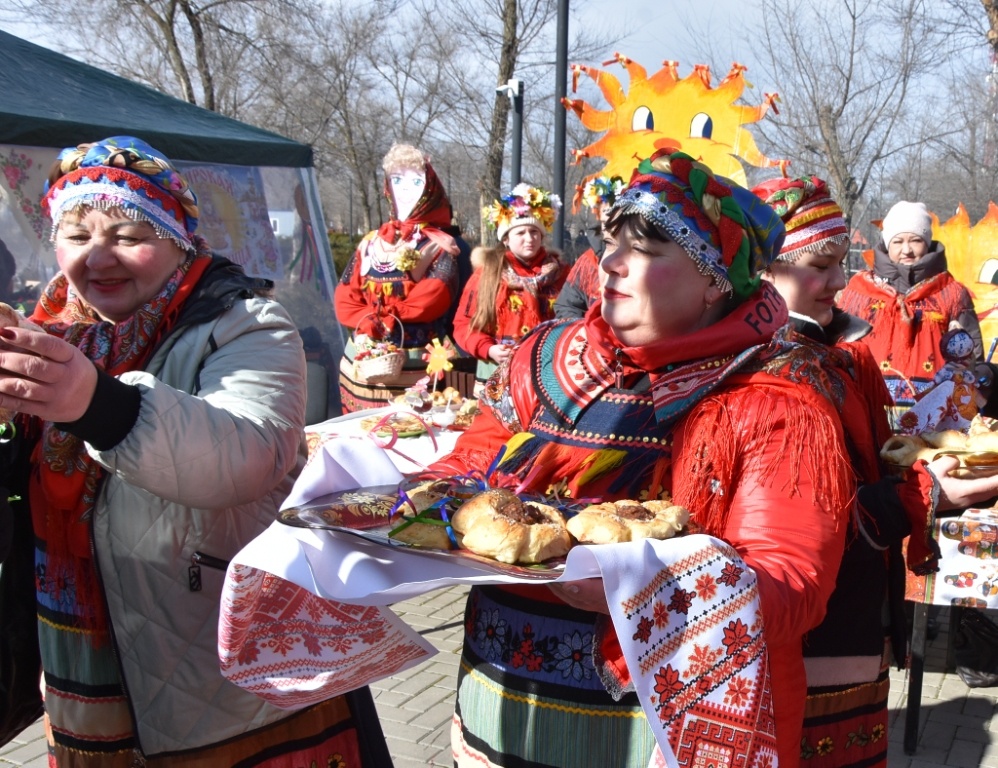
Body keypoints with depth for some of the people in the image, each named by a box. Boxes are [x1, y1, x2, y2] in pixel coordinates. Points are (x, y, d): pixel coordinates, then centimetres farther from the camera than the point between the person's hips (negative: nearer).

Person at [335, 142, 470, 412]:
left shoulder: (440, 246, 1)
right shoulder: (371, 243, 14)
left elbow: (433, 298, -14)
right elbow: (344, 297, 7)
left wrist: (381, 316, -12)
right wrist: (370, 322, -12)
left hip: (414, 369, -4)